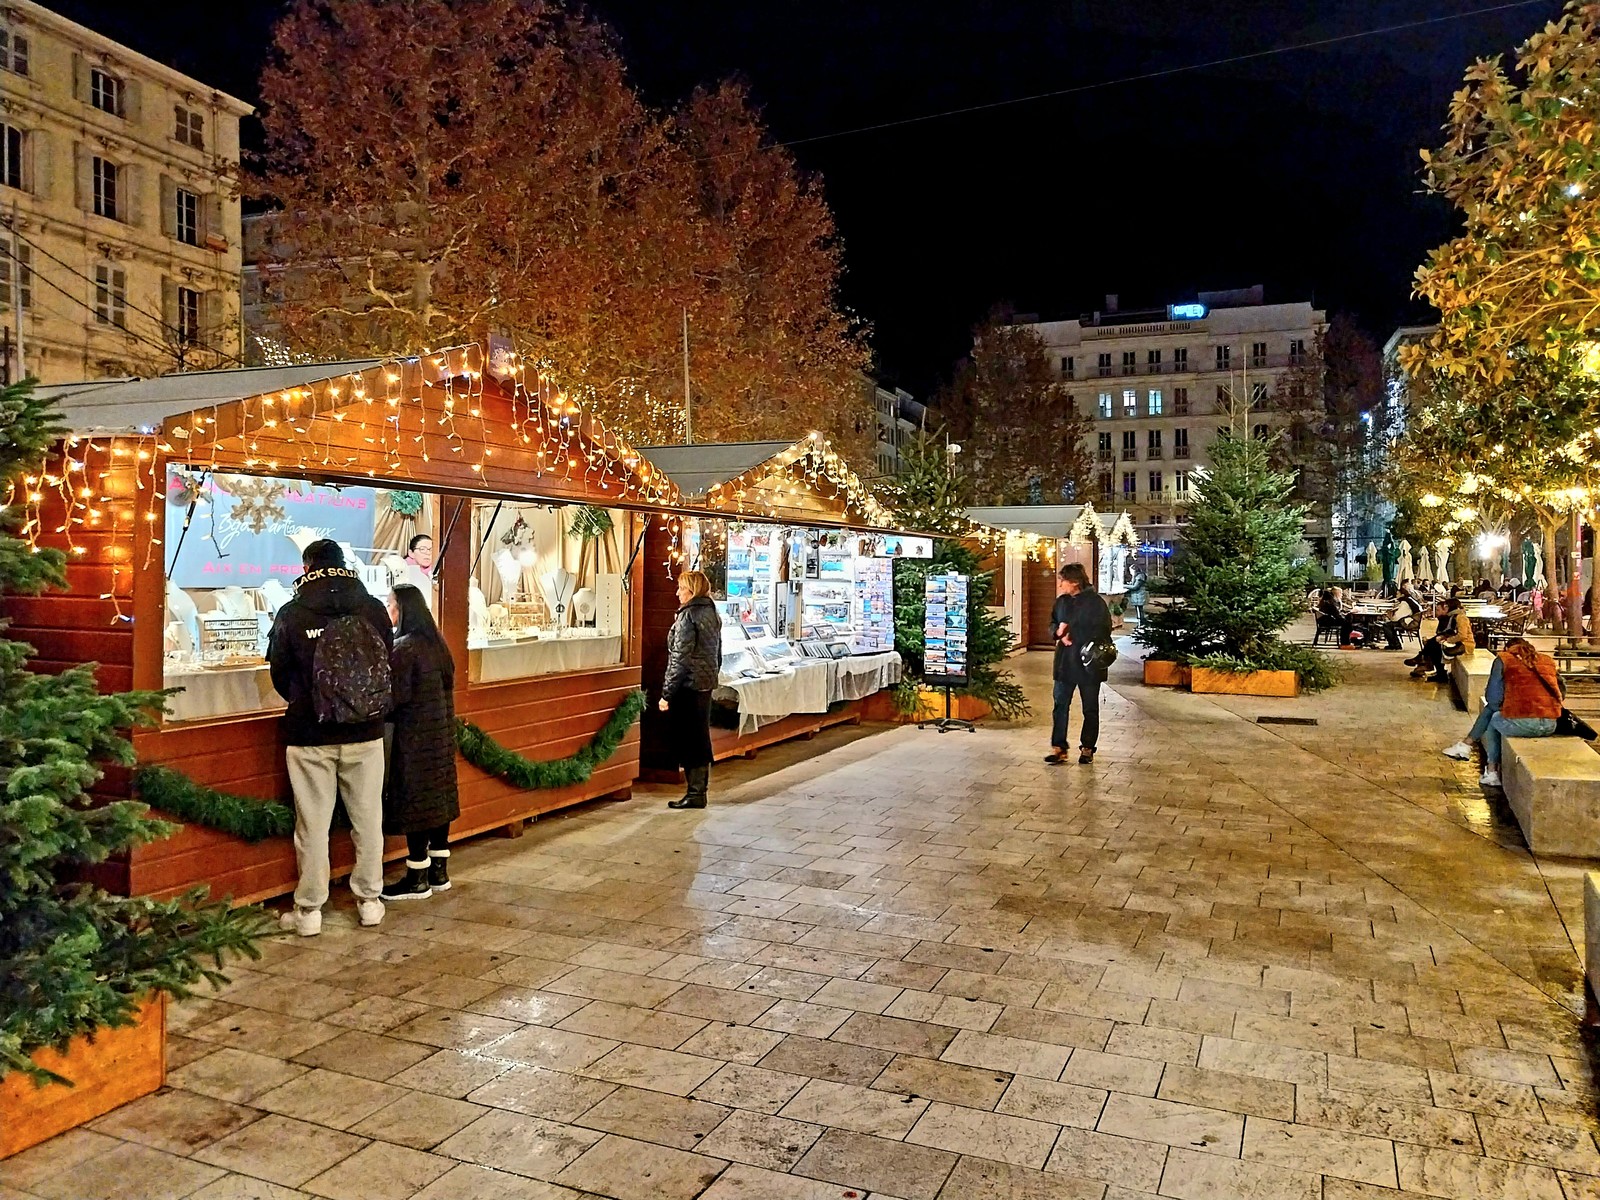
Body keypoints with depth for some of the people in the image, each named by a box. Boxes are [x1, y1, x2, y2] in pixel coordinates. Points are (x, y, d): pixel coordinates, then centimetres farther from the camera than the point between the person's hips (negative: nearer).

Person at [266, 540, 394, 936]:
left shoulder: (291, 614, -7)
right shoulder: (373, 608, -3)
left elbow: (279, 674, 2)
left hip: (310, 736, -1)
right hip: (365, 733, 2)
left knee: (312, 823, 6)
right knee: (368, 818, 12)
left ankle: (309, 910, 14)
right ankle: (369, 900, 21)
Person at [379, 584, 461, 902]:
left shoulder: (404, 647, -15)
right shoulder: (434, 642, 10)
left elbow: (396, 695, -17)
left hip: (415, 735, -8)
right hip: (441, 732, 8)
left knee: (415, 800, -1)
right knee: (438, 796, 12)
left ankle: (418, 879, 6)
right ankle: (439, 872, 21)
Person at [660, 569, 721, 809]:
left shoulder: (688, 616, -15)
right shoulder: (712, 613, 11)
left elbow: (680, 659, -18)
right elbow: (717, 655, 16)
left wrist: (666, 694, -15)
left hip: (687, 685, -9)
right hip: (705, 684, 9)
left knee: (687, 740, -1)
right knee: (700, 738, 13)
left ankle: (695, 794, 4)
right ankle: (700, 790, 20)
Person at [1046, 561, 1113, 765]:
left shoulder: (1095, 602, -10)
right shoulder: (1062, 601, 8)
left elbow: (1102, 630, -13)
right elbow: (1053, 623, 17)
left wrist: (1071, 634, -21)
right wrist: (1059, 631, -6)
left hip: (1088, 662, -5)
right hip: (1065, 662, 5)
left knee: (1090, 708, 8)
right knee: (1060, 705, 1)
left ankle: (1087, 748, 19)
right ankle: (1058, 748, 4)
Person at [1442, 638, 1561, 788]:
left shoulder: (1504, 659, 9)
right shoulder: (1548, 661, 21)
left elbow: (1493, 699, 7)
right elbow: (1560, 693, 24)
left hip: (1520, 723, -4)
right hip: (1550, 726, 4)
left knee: (1493, 718, 30)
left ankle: (1491, 773, 33)